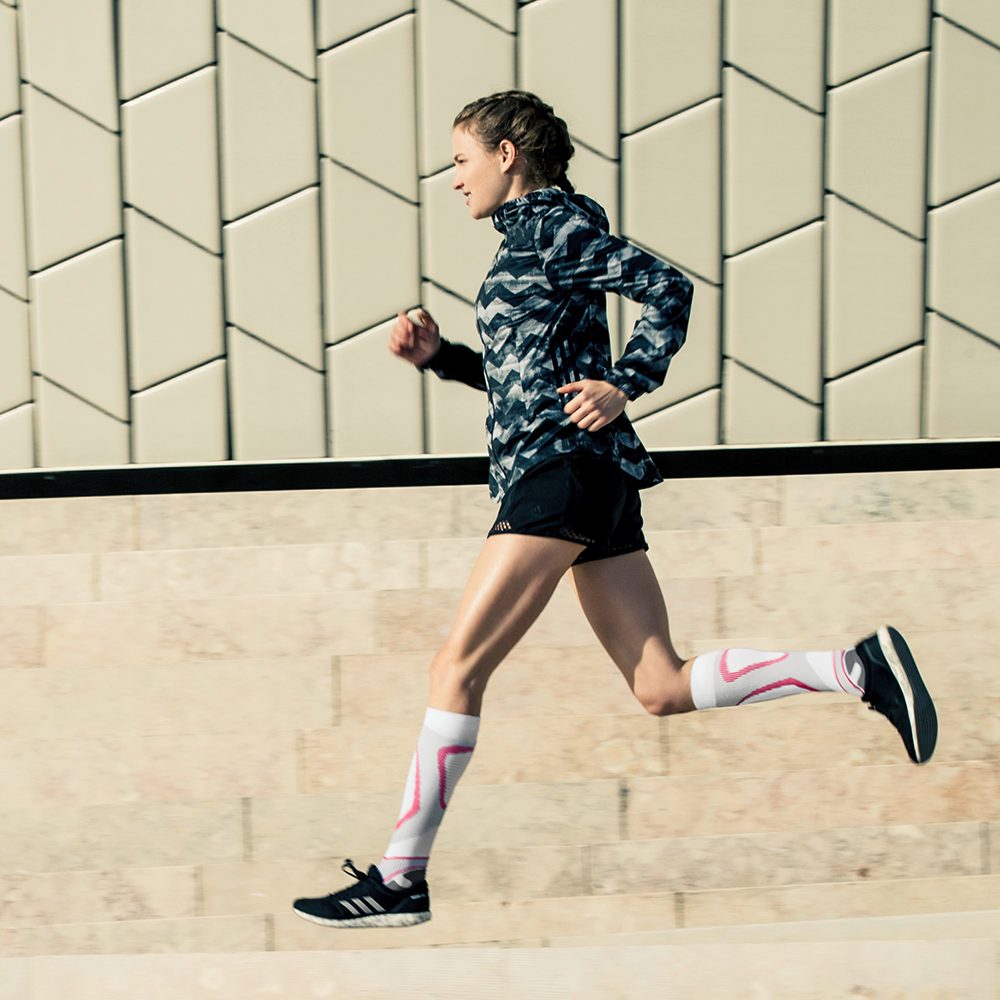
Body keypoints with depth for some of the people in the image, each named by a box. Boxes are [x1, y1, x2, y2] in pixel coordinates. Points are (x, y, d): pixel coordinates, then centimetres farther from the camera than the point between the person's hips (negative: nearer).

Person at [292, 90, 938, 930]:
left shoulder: (554, 224, -2)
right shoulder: (534, 236, 24)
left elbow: (668, 287, -10)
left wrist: (624, 384, -16)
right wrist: (437, 355, 17)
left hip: (562, 465, -10)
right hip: (594, 482, 10)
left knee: (457, 667, -8)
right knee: (663, 688, 3)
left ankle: (399, 879, -5)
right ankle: (857, 668, -2)